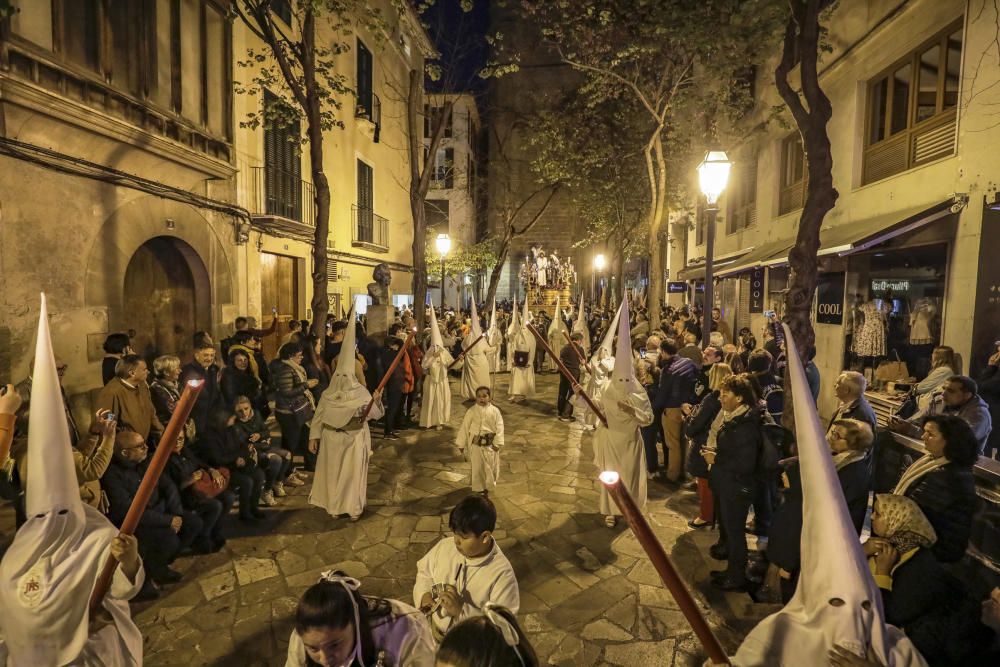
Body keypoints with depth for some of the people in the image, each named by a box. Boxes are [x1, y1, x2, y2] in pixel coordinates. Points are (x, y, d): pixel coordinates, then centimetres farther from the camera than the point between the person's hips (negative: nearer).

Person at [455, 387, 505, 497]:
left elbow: (499, 427, -5)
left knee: (491, 466, 12)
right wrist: (461, 443, -1)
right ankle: (479, 488, 27)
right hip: (476, 444, -1)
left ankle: (488, 487, 34)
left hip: (490, 444, 1)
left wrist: (497, 443, -11)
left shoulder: (495, 411, -8)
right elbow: (464, 427, -3)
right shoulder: (471, 411, -9)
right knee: (477, 467, 8)